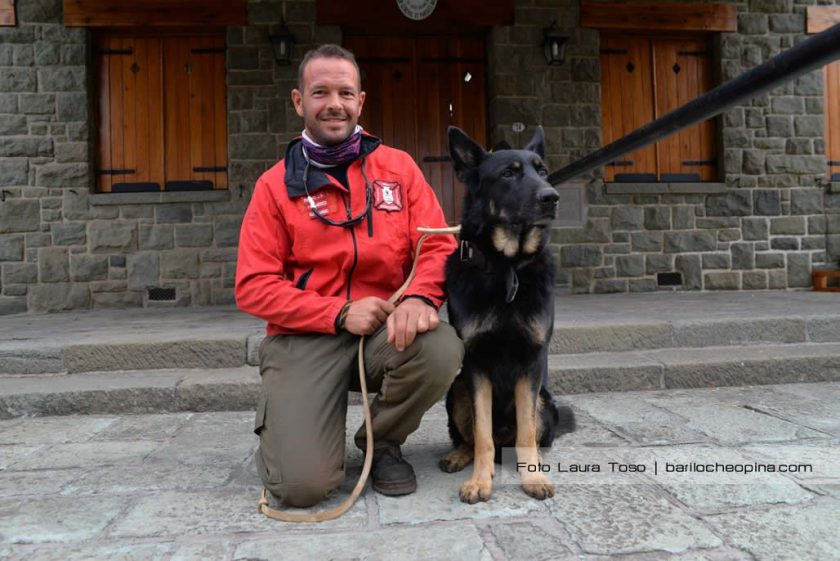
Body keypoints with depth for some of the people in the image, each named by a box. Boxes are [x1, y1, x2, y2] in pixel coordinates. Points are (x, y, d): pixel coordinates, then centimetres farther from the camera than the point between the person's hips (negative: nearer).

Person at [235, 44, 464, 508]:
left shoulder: (398, 166, 7)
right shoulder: (276, 184, 2)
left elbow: (438, 245, 1)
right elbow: (254, 287, -3)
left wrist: (420, 296, -23)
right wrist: (340, 313, -16)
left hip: (387, 328, 3)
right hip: (305, 336, -2)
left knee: (442, 349, -32)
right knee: (303, 484, -20)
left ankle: (381, 440, 1)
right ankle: (285, 423, 19)